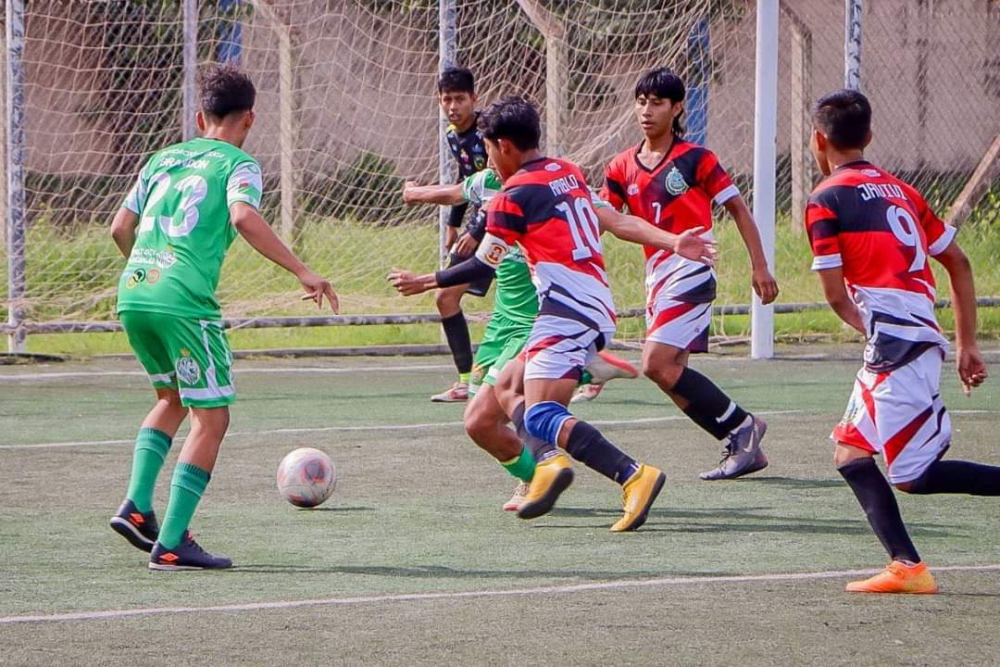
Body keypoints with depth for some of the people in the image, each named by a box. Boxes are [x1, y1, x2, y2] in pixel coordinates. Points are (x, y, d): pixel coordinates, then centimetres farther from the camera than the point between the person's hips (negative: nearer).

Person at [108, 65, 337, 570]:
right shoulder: (238, 164, 3)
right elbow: (244, 217, -17)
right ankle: (170, 544, -5)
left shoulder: (164, 158, 21)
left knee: (172, 399, 27)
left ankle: (137, 506, 12)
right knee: (210, 419, 2)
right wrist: (302, 272, -15)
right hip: (184, 301, -7)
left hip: (132, 294, 7)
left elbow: (120, 228, 22)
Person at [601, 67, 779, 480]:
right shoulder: (623, 167, 10)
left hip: (690, 273, -7)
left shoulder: (695, 159, -5)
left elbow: (737, 209, 0)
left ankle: (740, 426, -7)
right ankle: (743, 445, 12)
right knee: (672, 373, 3)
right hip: (657, 279, 7)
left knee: (657, 365, -19)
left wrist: (759, 267, -4)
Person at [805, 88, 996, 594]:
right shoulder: (899, 190, 18)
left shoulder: (826, 200, -4)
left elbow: (836, 296, -6)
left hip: (893, 341, -8)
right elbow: (958, 263, 19)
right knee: (850, 451, 12)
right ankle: (904, 565, 0)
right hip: (924, 334, 8)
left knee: (914, 475, -5)